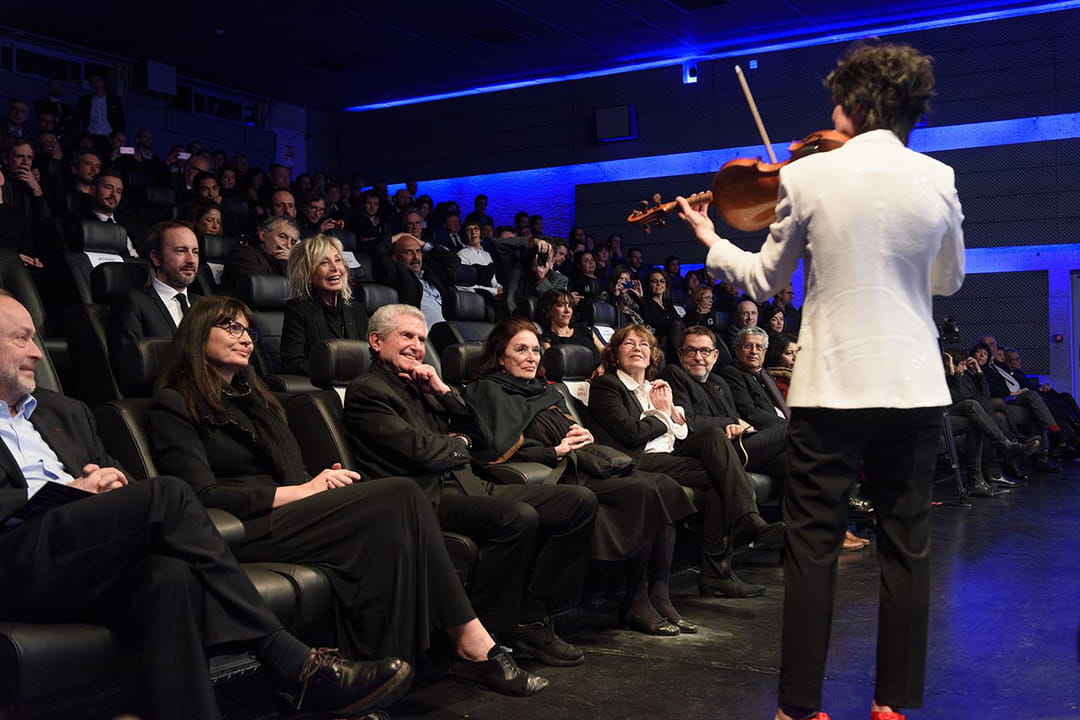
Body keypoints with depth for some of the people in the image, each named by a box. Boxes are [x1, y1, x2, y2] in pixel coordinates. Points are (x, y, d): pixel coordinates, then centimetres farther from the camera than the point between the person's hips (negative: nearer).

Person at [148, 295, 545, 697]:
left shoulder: (253, 396, 26)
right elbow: (204, 494, -11)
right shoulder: (174, 405, 2)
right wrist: (304, 491, -13)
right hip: (245, 533, -7)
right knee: (400, 496, -26)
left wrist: (324, 480, -4)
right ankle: (471, 641, -24)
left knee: (391, 525, -26)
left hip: (291, 514, 7)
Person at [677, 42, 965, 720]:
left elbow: (764, 280, 6)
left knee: (813, 546, 5)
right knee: (908, 547, 12)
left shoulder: (807, 176, -6)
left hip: (832, 386, -2)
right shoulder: (938, 179, 1)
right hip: (915, 386, 3)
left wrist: (712, 242, 23)